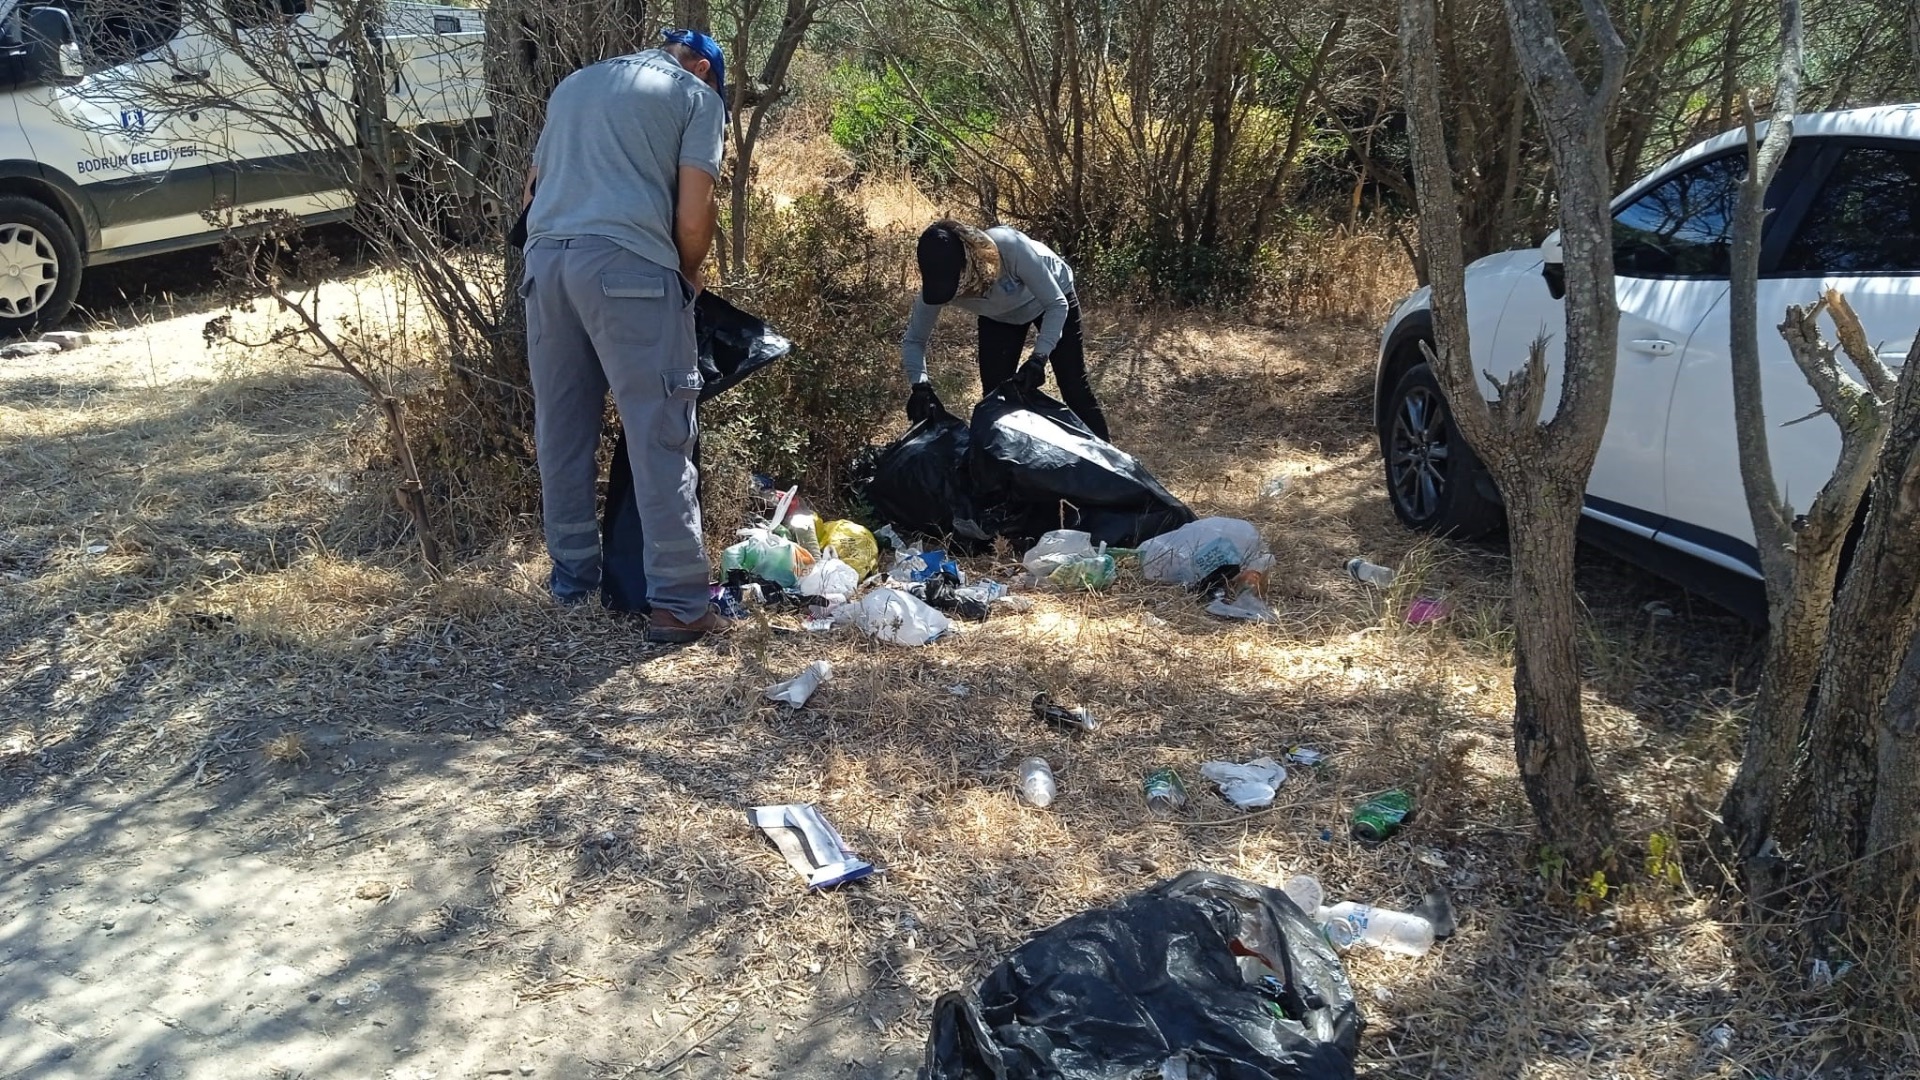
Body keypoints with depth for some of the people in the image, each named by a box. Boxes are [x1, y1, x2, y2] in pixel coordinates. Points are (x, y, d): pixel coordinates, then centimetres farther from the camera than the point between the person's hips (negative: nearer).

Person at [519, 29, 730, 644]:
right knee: (660, 436, -4)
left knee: (560, 430, 14)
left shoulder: (575, 84, 29)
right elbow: (693, 214, 1)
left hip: (545, 260, 6)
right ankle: (677, 604, -4)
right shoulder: (697, 95, 11)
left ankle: (573, 577, 23)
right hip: (628, 265, -6)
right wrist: (689, 275, 17)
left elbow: (532, 190, 30)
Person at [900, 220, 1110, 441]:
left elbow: (1057, 304, -33)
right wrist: (920, 384, -38)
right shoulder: (938, 282, -33)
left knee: (1074, 389, 0)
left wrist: (1039, 357, -44)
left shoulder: (1011, 247, -44)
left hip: (1051, 296, -3)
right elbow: (914, 340, -20)